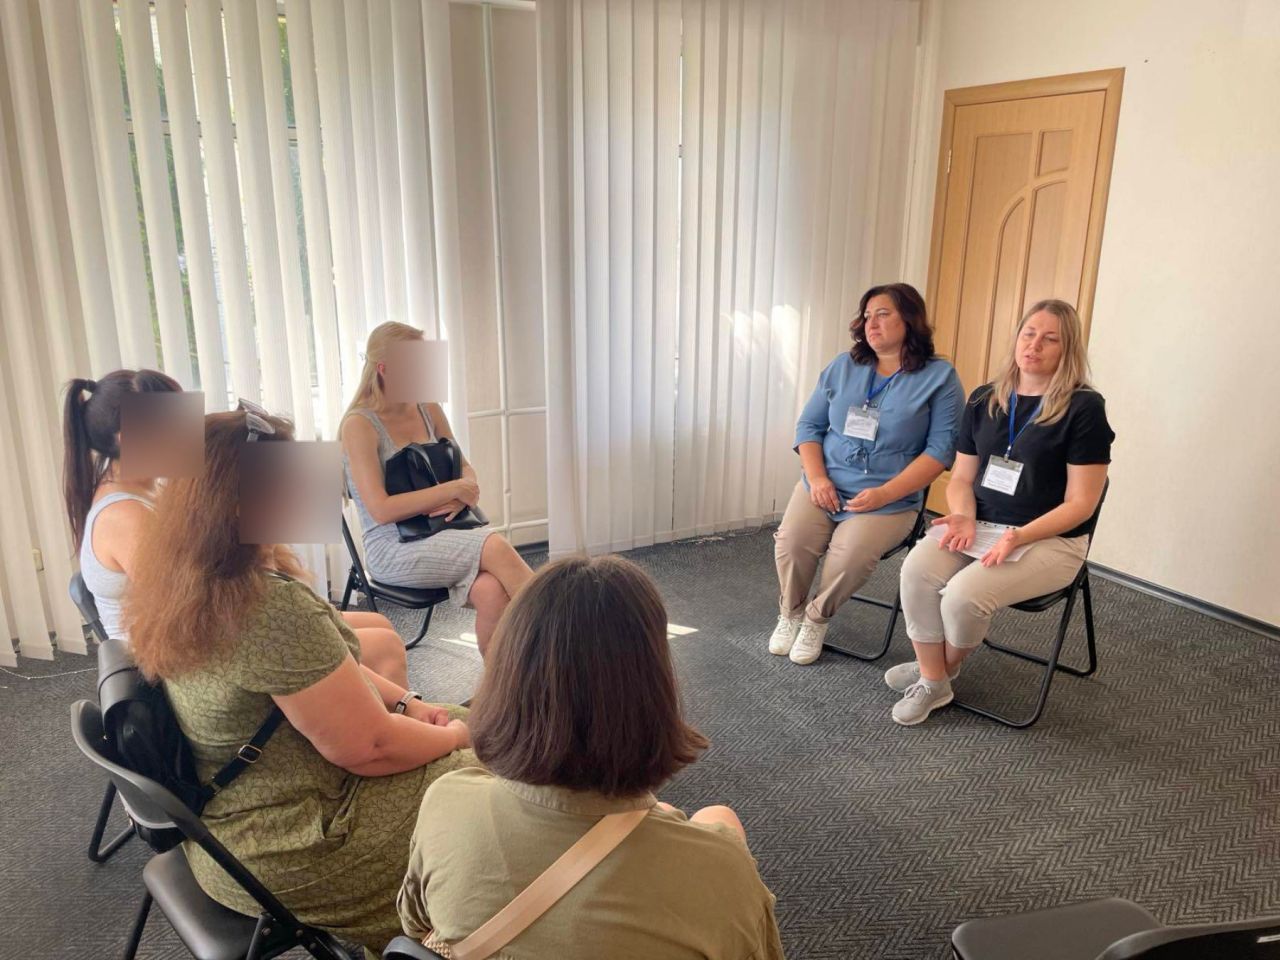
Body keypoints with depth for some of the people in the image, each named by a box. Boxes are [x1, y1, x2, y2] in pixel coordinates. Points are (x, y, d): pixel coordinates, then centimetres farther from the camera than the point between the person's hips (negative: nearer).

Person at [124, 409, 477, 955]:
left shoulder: (178, 581, -3)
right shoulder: (273, 608, -33)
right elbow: (371, 747, -24)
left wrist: (406, 703, 4)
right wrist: (455, 736, -6)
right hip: (292, 852, -9)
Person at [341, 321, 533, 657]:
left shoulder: (428, 409, 8)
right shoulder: (360, 425, -9)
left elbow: (464, 468, 17)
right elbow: (381, 510, -16)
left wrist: (463, 495, -7)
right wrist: (452, 489, -16)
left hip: (439, 535, 5)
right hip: (392, 551, -5)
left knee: (491, 592, -29)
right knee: (495, 547, -30)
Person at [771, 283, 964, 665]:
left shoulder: (940, 377, 0)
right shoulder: (843, 367, 12)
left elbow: (941, 447, -7)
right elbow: (809, 425, 11)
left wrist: (885, 493, -16)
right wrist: (817, 478, -7)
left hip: (890, 498, -3)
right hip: (824, 484, 3)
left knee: (850, 555, -29)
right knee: (791, 541, -23)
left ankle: (817, 617, 2)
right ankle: (790, 613, 7)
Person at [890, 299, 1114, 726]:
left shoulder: (1084, 408, -8)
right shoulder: (984, 400, 8)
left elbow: (1080, 503, -9)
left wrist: (1019, 536, -22)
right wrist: (964, 516, -10)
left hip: (1051, 539, -4)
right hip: (982, 524, 5)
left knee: (965, 594, -29)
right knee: (917, 569, -26)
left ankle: (946, 665, 6)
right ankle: (931, 681, -7)